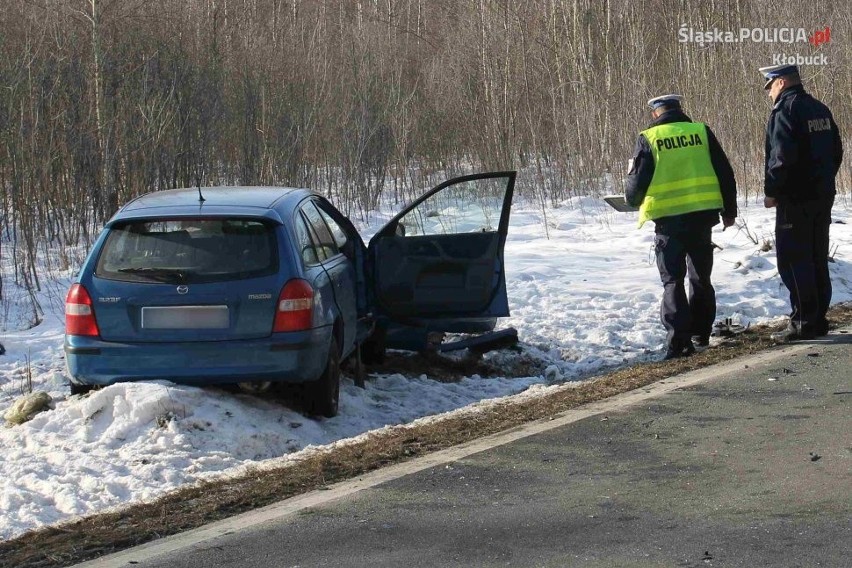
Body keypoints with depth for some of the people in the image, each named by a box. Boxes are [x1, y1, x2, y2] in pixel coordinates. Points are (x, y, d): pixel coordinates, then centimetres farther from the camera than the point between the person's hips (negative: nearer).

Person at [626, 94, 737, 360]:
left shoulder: (648, 139, -4)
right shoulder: (701, 132, 4)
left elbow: (637, 181, -2)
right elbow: (725, 174, 7)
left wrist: (632, 198, 21)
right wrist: (729, 210, 17)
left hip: (668, 219, -3)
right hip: (703, 215, 3)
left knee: (673, 281, 2)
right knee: (701, 278, 18)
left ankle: (679, 341, -7)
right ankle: (701, 334, 26)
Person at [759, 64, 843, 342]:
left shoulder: (785, 110, -13)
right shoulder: (820, 109, 13)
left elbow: (782, 156, -22)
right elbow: (836, 151, 18)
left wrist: (771, 191, -13)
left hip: (795, 201, -8)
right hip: (823, 198, 8)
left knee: (794, 262, -5)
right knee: (818, 260, 13)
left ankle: (803, 322, -6)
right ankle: (818, 320, 17)